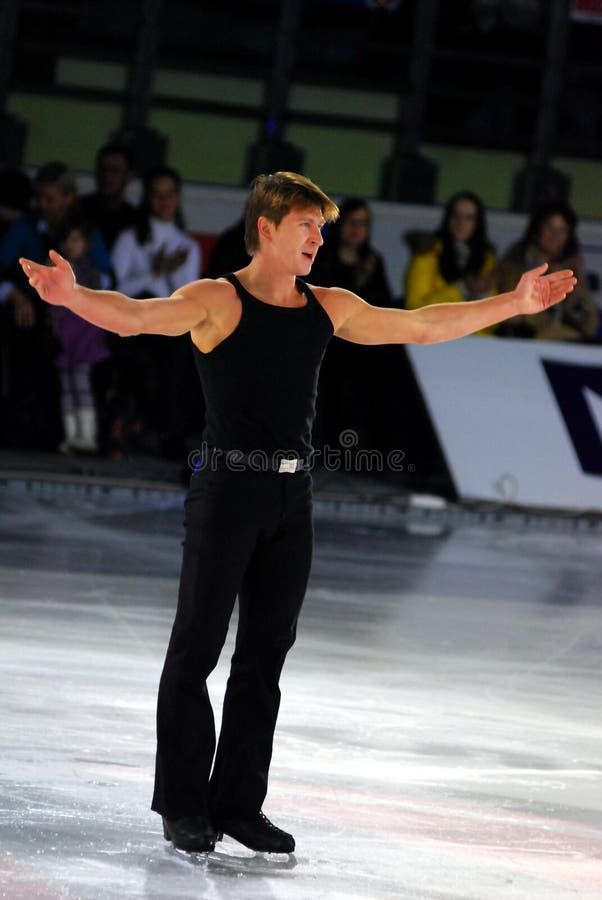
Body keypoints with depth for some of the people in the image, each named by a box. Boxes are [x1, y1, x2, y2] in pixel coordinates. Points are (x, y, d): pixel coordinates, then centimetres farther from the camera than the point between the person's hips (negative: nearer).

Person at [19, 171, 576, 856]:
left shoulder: (329, 308, 12)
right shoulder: (217, 301, -6)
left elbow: (425, 325, 21)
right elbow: (135, 316, -22)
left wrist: (515, 303, 20)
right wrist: (72, 296, -42)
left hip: (292, 497, 6)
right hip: (227, 488, -6)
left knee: (264, 658, 8)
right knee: (196, 650, -2)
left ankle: (239, 804, 15)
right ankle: (182, 806, 4)